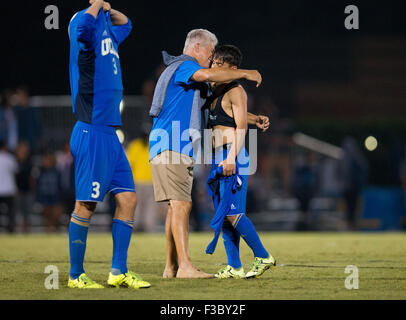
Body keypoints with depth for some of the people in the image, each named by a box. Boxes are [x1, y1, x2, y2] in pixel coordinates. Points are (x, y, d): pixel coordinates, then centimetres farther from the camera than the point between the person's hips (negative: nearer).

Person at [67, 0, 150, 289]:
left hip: (110, 133, 9)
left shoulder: (107, 29, 17)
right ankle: (76, 275, 6)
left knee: (128, 199, 6)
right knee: (86, 205, -3)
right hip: (92, 132, -9)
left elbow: (124, 24, 38)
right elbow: (83, 26, -34)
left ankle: (118, 271, 10)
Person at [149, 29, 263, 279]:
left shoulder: (194, 81, 28)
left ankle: (171, 268, 10)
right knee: (181, 204, -16)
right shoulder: (183, 66, -4)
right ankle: (185, 266, -22)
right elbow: (208, 75, -26)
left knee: (178, 207, 8)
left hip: (182, 150, 10)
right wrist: (246, 74, -15)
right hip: (169, 148, -10)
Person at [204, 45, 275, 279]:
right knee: (223, 213, 5)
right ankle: (234, 267, 6)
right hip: (219, 158, 9)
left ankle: (263, 257, -2)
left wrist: (231, 157, -23)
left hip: (233, 157, -9)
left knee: (232, 213, -13)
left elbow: (241, 126, -15)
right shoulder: (214, 90, 18)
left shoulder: (235, 91, -7)